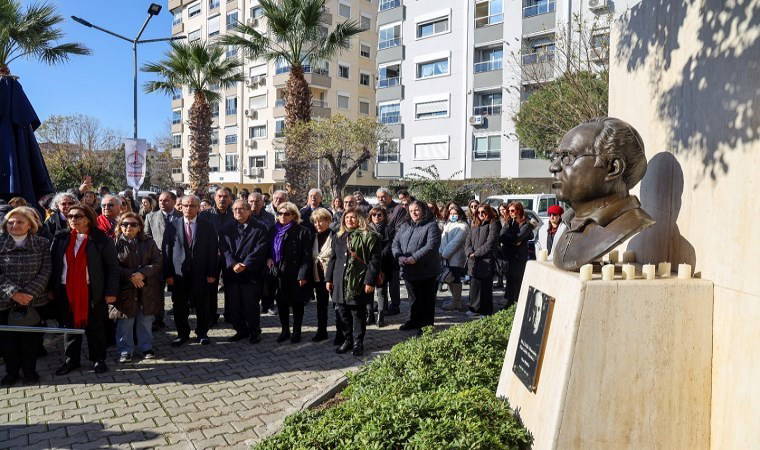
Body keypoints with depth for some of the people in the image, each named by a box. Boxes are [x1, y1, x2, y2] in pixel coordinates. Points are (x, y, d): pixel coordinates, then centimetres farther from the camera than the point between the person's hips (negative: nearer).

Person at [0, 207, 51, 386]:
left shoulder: (42, 244, 1)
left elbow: (45, 271, -4)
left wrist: (29, 293, -14)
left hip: (34, 300, 0)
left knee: (31, 338, 6)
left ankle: (30, 370, 24)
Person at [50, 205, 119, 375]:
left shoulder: (102, 240, -6)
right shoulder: (60, 238, 6)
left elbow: (113, 267, -6)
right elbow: (53, 264, 7)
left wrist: (111, 291, -10)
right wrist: (51, 289, 1)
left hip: (93, 291, -3)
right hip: (65, 291, 3)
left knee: (95, 327, 6)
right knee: (70, 326, 13)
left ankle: (98, 359, 21)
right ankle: (71, 359, 26)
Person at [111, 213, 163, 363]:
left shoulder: (148, 242, 6)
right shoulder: (116, 243, -1)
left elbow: (157, 262, 0)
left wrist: (142, 273, -15)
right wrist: (131, 276, -16)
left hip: (147, 289, 2)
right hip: (125, 289, -2)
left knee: (146, 320, 10)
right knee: (125, 321, 3)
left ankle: (146, 347, 24)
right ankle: (125, 350, 16)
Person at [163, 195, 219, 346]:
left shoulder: (207, 226, 1)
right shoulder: (173, 225, 2)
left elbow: (213, 250, -1)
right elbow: (167, 250, 1)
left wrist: (212, 274, -6)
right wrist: (168, 274, -5)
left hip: (200, 274, -1)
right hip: (178, 273, 1)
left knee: (202, 306, 9)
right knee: (179, 307, 9)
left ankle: (202, 333, 25)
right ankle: (182, 334, 26)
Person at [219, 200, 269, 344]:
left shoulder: (259, 229, 1)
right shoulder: (227, 229, 12)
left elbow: (260, 249, -8)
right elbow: (224, 249, 1)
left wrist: (245, 265, -16)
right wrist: (233, 264, -15)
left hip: (251, 272, -3)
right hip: (231, 272, 3)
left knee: (251, 304, 0)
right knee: (234, 305, 7)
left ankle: (254, 332, 16)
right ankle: (241, 330, 22)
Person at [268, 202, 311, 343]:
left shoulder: (302, 232, -9)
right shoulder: (274, 230, 9)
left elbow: (307, 255, -12)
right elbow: (269, 248, 21)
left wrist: (303, 275, -17)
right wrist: (269, 258, 0)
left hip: (295, 274, -5)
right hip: (278, 273, 5)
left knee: (297, 304, 8)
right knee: (281, 303, 11)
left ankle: (296, 332, 21)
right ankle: (285, 331, 26)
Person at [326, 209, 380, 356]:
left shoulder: (368, 236, -5)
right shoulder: (338, 237, 13)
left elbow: (374, 260, -9)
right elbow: (333, 259, 18)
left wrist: (370, 281, -14)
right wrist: (329, 278, 13)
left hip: (358, 283, -5)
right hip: (340, 282, 5)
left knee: (358, 314, 3)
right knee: (343, 312, 10)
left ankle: (358, 343, 16)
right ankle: (347, 340, 25)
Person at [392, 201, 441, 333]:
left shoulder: (431, 226, -6)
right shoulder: (405, 227, 15)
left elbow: (431, 246, -19)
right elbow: (396, 243, 9)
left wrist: (414, 258, -24)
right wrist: (399, 256, -11)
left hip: (426, 271, -6)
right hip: (408, 270, 6)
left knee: (427, 299, 5)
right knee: (414, 298, 19)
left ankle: (426, 325, 16)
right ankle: (414, 321, 33)